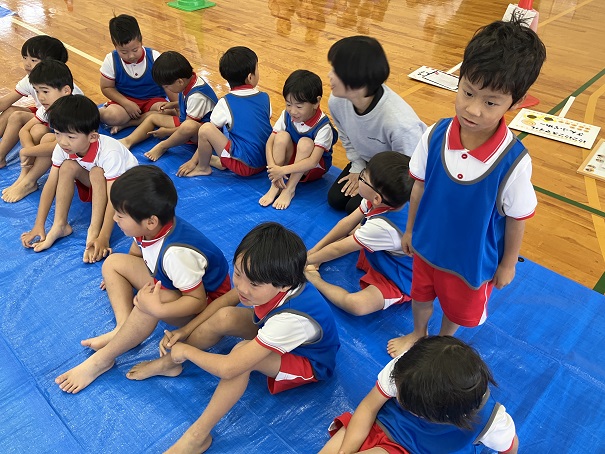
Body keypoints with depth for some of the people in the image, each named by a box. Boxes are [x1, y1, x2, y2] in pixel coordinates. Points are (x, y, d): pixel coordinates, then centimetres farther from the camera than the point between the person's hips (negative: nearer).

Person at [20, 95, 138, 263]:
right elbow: (51, 184, -16)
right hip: (96, 185, 6)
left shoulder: (109, 152, -36)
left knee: (97, 172, -33)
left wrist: (104, 238, -43)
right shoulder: (62, 148, -18)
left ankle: (94, 231, -28)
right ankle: (59, 226, -16)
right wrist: (39, 226, -21)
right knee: (68, 166, -21)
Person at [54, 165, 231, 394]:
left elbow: (197, 300, -30)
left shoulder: (177, 253, -37)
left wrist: (158, 309, -40)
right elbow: (136, 255, 10)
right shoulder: (151, 227, -14)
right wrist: (119, 279, 20)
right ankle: (123, 329, -9)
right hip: (168, 281, 9)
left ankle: (101, 361, -18)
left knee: (149, 300, -37)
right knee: (113, 262, 1)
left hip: (206, 301, -9)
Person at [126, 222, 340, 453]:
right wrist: (185, 331, -9)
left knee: (242, 351, -34)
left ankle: (198, 435, -18)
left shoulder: (290, 319, -43)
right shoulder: (268, 283, -24)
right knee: (224, 317, -17)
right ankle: (168, 363, 7)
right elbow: (225, 300, -3)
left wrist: (186, 350, -23)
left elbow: (227, 369, -40)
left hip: (309, 361, -6)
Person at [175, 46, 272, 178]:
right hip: (265, 163, 7)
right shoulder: (265, 98, 5)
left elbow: (207, 133, -1)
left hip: (244, 166, -6)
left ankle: (202, 167, 10)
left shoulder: (225, 103, -9)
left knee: (205, 129, -11)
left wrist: (193, 161, 12)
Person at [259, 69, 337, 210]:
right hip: (290, 160, 4)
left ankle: (289, 189, -23)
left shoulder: (323, 127, -27)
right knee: (282, 136, -25)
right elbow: (270, 142, -13)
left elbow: (312, 162, -33)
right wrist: (273, 168, -28)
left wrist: (283, 170, -36)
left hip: (314, 169, -4)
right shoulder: (287, 115, -13)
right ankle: (275, 186, -21)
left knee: (305, 142, -33)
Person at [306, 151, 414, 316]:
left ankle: (314, 278, -13)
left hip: (399, 281, -9)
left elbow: (338, 249, -23)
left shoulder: (383, 227, -38)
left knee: (355, 304, -32)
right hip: (383, 256, 9)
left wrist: (308, 260, -8)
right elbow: (348, 223, -2)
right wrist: (315, 249, 1)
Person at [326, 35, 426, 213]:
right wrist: (358, 168, -2)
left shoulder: (400, 123, -43)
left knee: (356, 207, -12)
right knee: (335, 199, 2)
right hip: (368, 161, 6)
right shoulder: (337, 102, -23)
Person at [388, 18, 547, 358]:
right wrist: (410, 229, 5)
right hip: (427, 245, 3)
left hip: (473, 259, -2)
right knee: (420, 295, 28)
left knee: (459, 308, 25)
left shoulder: (514, 161, -29)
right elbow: (420, 186, -5)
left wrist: (508, 264, -2)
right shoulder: (436, 136, -22)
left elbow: (517, 219, -14)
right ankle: (418, 334, 60)